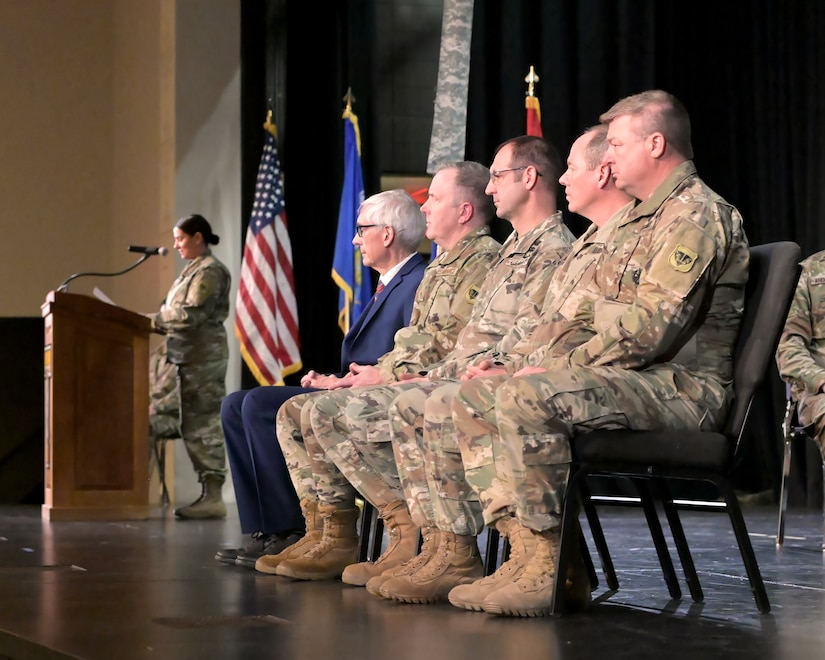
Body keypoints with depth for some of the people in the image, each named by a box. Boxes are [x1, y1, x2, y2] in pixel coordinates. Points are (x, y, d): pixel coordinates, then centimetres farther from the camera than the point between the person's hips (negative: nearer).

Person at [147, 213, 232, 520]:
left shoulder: (210, 271, -9)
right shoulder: (193, 269, 20)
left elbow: (191, 315, -18)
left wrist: (151, 319, -11)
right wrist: (158, 322, 5)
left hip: (202, 359, -9)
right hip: (185, 356, 9)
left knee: (202, 425, -9)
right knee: (197, 426, 6)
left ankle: (212, 497, -8)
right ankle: (210, 494, 7)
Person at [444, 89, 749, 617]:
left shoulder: (697, 216, -11)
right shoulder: (638, 220, 22)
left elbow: (650, 330, -21)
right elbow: (595, 316, 24)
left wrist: (560, 369, -14)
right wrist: (553, 357, 4)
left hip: (680, 387, -10)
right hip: (628, 379, 10)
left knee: (527, 397, -31)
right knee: (475, 395, 0)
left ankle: (552, 568, -24)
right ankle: (529, 550, -10)